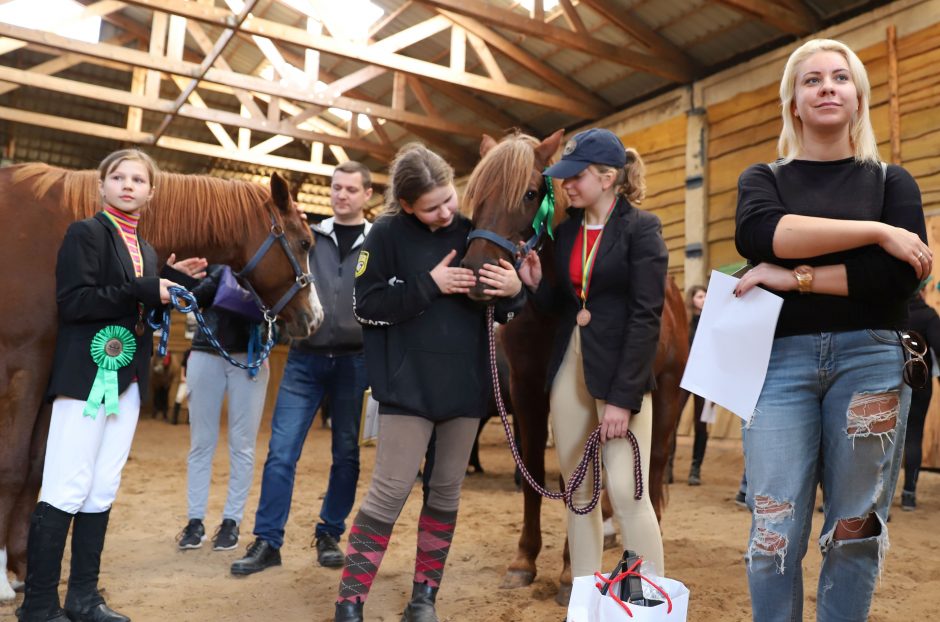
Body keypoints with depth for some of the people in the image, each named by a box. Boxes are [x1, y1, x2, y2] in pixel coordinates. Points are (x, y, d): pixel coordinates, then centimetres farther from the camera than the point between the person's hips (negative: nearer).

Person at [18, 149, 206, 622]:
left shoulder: (146, 250, 16)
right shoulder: (85, 233, -5)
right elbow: (72, 303, -16)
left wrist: (175, 282, 7)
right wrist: (144, 291, -18)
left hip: (129, 378, 7)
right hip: (87, 375, -7)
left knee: (102, 491, 10)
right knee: (67, 490, -5)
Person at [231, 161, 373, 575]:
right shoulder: (308, 237, 7)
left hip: (353, 361, -1)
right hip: (305, 358, 1)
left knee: (346, 454, 9)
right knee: (281, 451, -2)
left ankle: (330, 534, 24)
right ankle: (267, 541, 8)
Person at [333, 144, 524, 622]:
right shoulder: (387, 235, -5)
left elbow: (502, 313, 11)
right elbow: (365, 306, -11)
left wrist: (513, 292, -13)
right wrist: (429, 285, -19)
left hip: (466, 387, 4)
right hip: (409, 386, -4)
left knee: (447, 492, 10)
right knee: (389, 492, -4)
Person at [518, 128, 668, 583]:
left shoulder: (641, 229, -7)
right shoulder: (567, 230, 10)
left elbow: (646, 317, -14)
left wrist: (623, 397, -19)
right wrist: (536, 283, -6)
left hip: (619, 373, -6)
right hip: (569, 370, 6)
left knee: (626, 493, -8)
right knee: (578, 494, 11)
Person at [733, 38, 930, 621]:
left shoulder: (892, 180, 12)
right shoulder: (764, 178, 12)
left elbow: (901, 275, -6)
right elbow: (759, 234, -13)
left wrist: (795, 277, -11)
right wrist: (875, 231, -13)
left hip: (870, 360, 1)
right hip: (780, 359, 0)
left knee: (856, 530, 5)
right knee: (775, 532, -2)